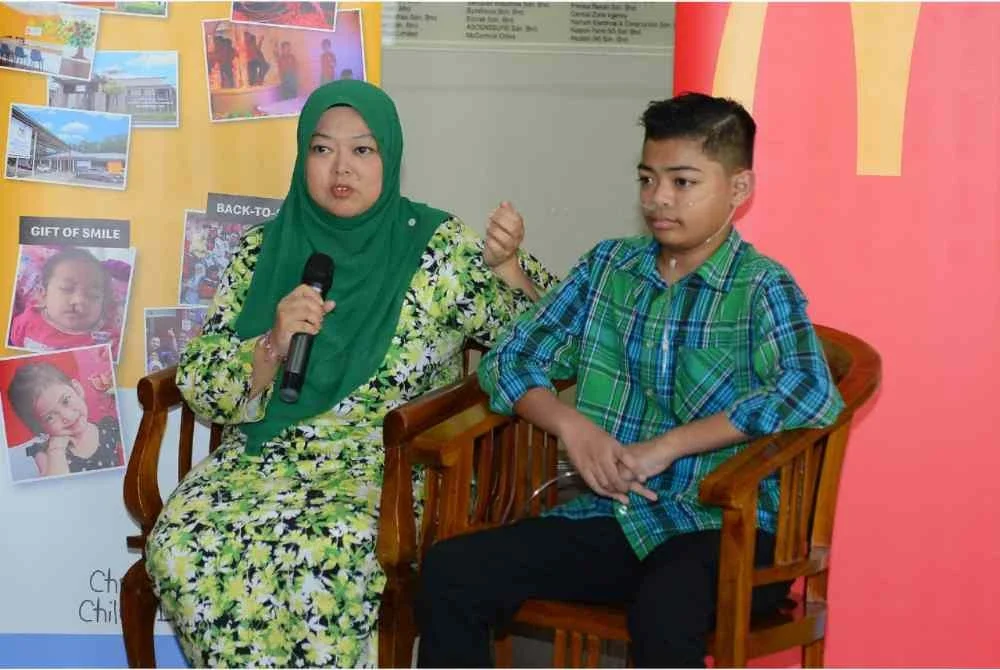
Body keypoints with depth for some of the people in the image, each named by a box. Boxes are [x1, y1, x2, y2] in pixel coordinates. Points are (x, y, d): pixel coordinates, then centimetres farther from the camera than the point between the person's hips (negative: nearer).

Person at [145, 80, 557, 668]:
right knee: (184, 543, -26)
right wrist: (272, 346, -16)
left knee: (322, 558, -34)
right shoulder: (264, 251, 6)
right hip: (265, 458, 3)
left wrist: (508, 266, -20)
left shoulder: (440, 249, 0)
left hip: (392, 469, -3)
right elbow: (200, 385, 3)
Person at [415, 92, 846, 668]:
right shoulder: (608, 266, 10)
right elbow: (511, 361, 10)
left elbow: (813, 395, -23)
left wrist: (666, 446, -21)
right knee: (449, 572, -15)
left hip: (725, 528, -5)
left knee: (663, 612, -38)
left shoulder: (762, 287, -5)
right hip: (613, 517, 5)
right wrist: (574, 427, -10)